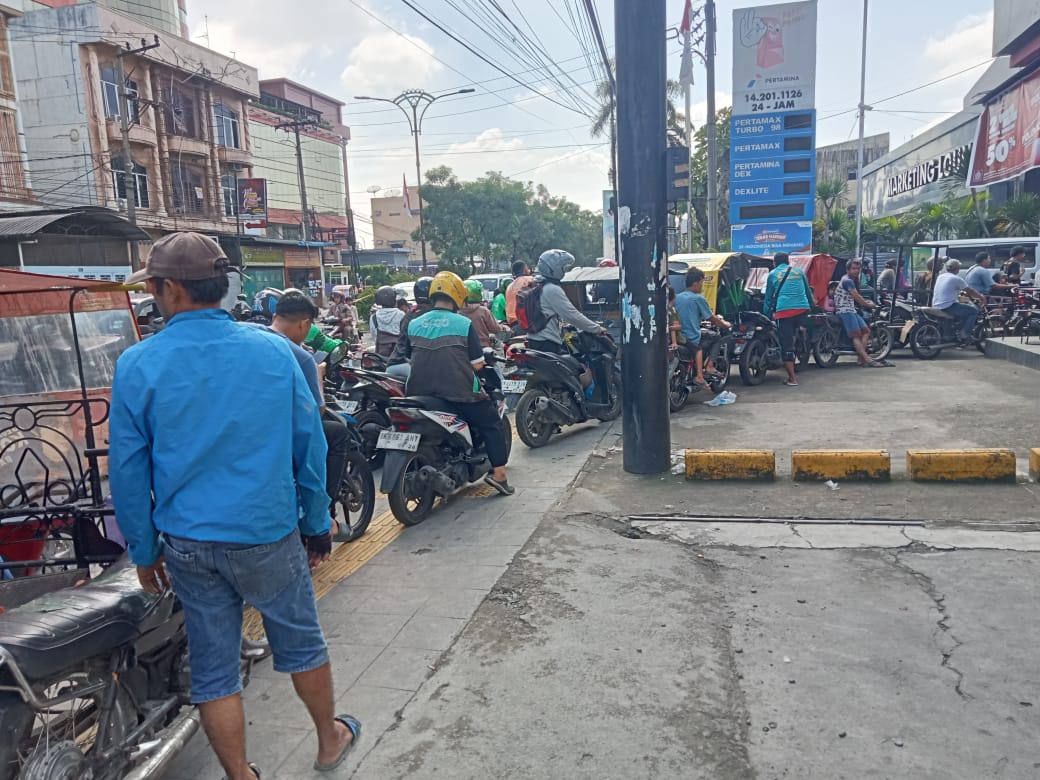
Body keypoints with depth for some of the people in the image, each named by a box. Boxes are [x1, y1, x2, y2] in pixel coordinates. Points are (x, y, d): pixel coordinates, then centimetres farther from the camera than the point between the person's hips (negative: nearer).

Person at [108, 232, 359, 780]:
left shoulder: (138, 365, -9)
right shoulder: (274, 350, -8)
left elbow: (128, 469, -3)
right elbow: (309, 443, -2)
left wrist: (144, 550, 10)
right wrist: (317, 523, 9)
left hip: (186, 544, 1)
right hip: (269, 533, 0)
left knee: (213, 668, 15)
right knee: (300, 641, 19)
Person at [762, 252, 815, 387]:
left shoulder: (773, 274, 14)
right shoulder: (799, 271, 20)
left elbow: (768, 297, 15)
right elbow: (808, 291, 24)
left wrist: (766, 314, 22)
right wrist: (811, 307, 34)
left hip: (784, 311, -3)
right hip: (802, 310, 3)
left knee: (787, 345, 0)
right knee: (793, 340, 12)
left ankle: (792, 378, 0)